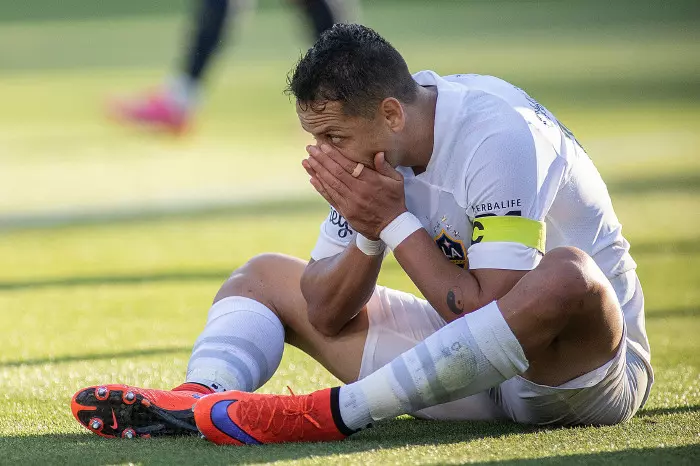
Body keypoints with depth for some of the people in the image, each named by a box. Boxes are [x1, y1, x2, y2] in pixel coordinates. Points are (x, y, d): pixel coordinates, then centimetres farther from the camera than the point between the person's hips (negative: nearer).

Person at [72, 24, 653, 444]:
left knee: (566, 278, -43)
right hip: (471, 367, 7)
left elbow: (486, 312, -29)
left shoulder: (499, 137, -23)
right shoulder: (375, 148, -1)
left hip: (586, 368, -7)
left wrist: (395, 222, -22)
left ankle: (332, 413, -38)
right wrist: (369, 233, -19)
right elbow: (326, 313, -1)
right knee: (265, 274, 9)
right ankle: (196, 401, -26)